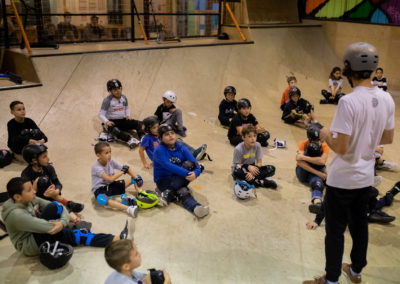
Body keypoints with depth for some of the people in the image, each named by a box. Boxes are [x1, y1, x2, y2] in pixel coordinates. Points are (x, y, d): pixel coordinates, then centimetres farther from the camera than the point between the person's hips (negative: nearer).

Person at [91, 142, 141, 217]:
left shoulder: (111, 161, -4)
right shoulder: (96, 167, -21)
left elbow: (128, 169, -4)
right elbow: (110, 179, -31)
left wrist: (137, 179, -17)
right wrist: (122, 171, -21)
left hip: (111, 185, 7)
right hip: (100, 189, -6)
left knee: (136, 176, -3)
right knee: (102, 199, -45)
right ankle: (128, 209, -57)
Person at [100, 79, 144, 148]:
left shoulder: (124, 98, 6)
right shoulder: (107, 100, -9)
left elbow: (127, 108, 22)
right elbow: (101, 114, -9)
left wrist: (128, 115, 1)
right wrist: (106, 121, -29)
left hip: (123, 120, 5)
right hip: (112, 122, -5)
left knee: (139, 123, -18)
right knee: (114, 129, -42)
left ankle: (142, 137, -42)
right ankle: (129, 140, -59)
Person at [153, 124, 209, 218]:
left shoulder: (181, 148, -2)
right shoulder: (159, 150, -15)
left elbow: (195, 165, -11)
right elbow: (169, 166, -30)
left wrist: (195, 173, -36)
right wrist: (187, 174, -38)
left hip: (178, 178, 4)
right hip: (163, 179, -4)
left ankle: (169, 193, -30)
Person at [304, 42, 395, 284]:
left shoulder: (349, 101, -25)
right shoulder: (387, 99, -3)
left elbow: (341, 147, -25)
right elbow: (388, 138, 8)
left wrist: (326, 135, -7)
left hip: (343, 179, -7)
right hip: (366, 177, 7)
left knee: (335, 231, 8)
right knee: (360, 225, 22)